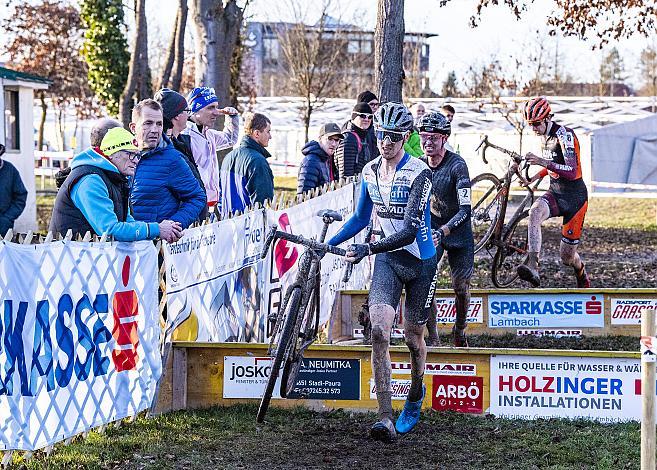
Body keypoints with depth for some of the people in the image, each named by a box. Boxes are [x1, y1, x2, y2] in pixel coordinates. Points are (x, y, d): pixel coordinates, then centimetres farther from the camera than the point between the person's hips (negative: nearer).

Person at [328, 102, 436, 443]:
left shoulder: (419, 174, -19)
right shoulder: (370, 171, 0)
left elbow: (410, 230, -28)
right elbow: (361, 218, 15)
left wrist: (369, 249, -39)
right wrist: (328, 243, 4)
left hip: (420, 261, -3)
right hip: (388, 260, 3)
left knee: (413, 337, 11)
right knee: (379, 332, -17)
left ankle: (415, 398, 41)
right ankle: (385, 419, -22)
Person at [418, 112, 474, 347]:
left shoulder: (457, 165, -21)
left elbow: (465, 210, -28)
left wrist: (443, 231, -41)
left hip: (458, 231, -3)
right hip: (431, 230, 3)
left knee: (460, 287, 1)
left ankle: (459, 330, 29)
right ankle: (433, 340, -4)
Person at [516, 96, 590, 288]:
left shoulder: (565, 135, -18)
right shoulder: (545, 136, 7)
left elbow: (572, 171, -29)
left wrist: (542, 162, -38)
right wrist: (536, 176, 12)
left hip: (574, 197, -6)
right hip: (555, 193, 6)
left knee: (567, 256, -2)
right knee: (535, 212, -32)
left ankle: (583, 279, 35)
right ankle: (532, 266, -45)